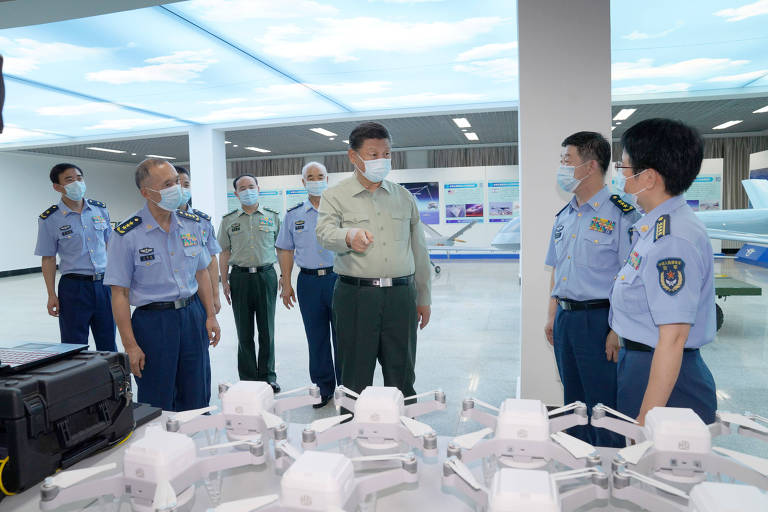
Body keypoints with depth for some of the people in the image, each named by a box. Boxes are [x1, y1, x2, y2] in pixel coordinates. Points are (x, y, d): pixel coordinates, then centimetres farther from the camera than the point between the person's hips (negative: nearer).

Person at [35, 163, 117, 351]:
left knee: (108, 342, 12)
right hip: (73, 286, -3)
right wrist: (52, 295, -5)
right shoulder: (49, 219, -4)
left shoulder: (100, 209, 6)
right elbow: (48, 259, -1)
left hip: (104, 284, 3)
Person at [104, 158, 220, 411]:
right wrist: (130, 345, -12)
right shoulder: (127, 235, -11)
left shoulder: (192, 223, 3)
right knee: (157, 407, 8)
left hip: (193, 315, 4)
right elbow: (119, 293, -10)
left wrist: (210, 315, 5)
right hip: (153, 321, -4)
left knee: (197, 401, 14)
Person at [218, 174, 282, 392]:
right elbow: (224, 253, 8)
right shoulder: (228, 220, 7)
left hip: (266, 275, 0)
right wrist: (224, 282, 1)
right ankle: (248, 378, 18)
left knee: (267, 330, 4)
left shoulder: (273, 217, 6)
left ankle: (268, 376, 17)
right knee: (244, 332, 6)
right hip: (240, 277, 1)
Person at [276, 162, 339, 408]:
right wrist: (286, 283, 6)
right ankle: (323, 388, 24)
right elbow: (285, 250, 13)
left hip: (338, 277, -2)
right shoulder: (294, 214, 9)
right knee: (316, 339, 10)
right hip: (308, 280, 3)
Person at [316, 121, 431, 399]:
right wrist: (350, 236, -38)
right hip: (355, 295, -2)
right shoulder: (335, 196, 4)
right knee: (356, 377, 6)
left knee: (402, 376, 10)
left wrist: (423, 298, 14)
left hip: (401, 295, 3)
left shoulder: (404, 197, 14)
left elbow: (419, 250, 16)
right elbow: (325, 233, -15)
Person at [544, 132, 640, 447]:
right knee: (573, 401, 19)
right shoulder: (563, 217, 12)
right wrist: (552, 316, 15)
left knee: (603, 406, 3)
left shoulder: (620, 214, -12)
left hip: (599, 320, -7)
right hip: (565, 318, 8)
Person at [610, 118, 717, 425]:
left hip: (667, 377, -9)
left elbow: (673, 338, -24)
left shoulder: (672, 240, -22)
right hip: (639, 362, 9)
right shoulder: (652, 229, 8)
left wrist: (645, 422, -23)